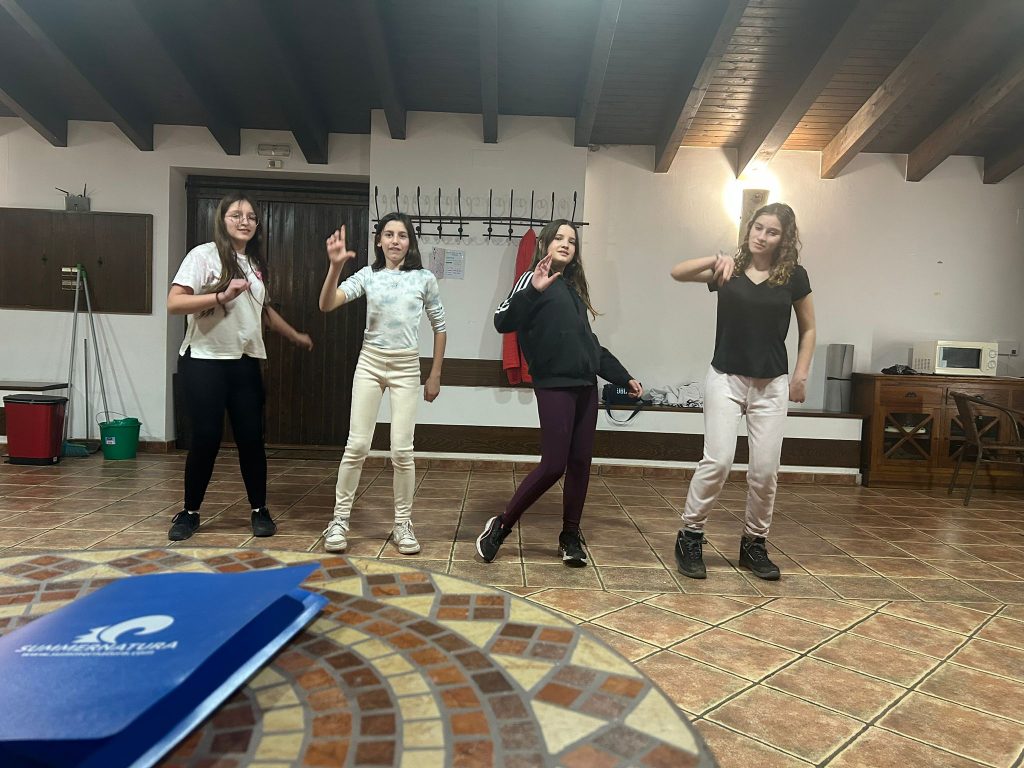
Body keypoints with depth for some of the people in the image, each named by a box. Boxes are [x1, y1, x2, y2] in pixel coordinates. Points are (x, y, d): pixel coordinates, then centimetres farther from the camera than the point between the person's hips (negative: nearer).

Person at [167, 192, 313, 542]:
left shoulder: (255, 263, 13)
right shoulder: (204, 254, -5)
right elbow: (174, 303, -14)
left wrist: (295, 335, 34)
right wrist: (222, 295, -24)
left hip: (245, 363, 5)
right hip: (204, 361, -5)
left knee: (251, 437, 4)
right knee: (206, 438, -2)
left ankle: (259, 510, 17)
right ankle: (189, 512, 17)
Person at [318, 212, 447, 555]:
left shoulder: (424, 278, 1)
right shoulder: (367, 275, 1)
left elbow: (439, 327, 8)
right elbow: (326, 305, -12)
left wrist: (435, 375, 7)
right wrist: (335, 266, -27)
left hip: (406, 367, 0)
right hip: (370, 363, 1)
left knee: (402, 450, -1)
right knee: (357, 445, 0)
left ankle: (403, 524, 14)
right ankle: (339, 520, 14)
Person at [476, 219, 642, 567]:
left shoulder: (574, 288, 21)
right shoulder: (533, 279, 0)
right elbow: (502, 322, -15)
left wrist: (622, 376, 24)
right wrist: (532, 291, -29)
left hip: (586, 385, 7)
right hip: (554, 385, -7)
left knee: (581, 463, 7)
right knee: (553, 464, -11)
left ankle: (571, 536, 20)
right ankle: (501, 525, 6)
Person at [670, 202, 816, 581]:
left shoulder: (794, 276, 2)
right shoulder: (729, 270, 1)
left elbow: (807, 329, 11)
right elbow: (677, 273, -11)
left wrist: (801, 372, 2)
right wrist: (716, 260, -24)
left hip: (771, 385, 2)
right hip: (726, 379, -1)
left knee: (765, 470, 3)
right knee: (718, 461, -10)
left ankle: (754, 543, 22)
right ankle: (690, 537, 6)